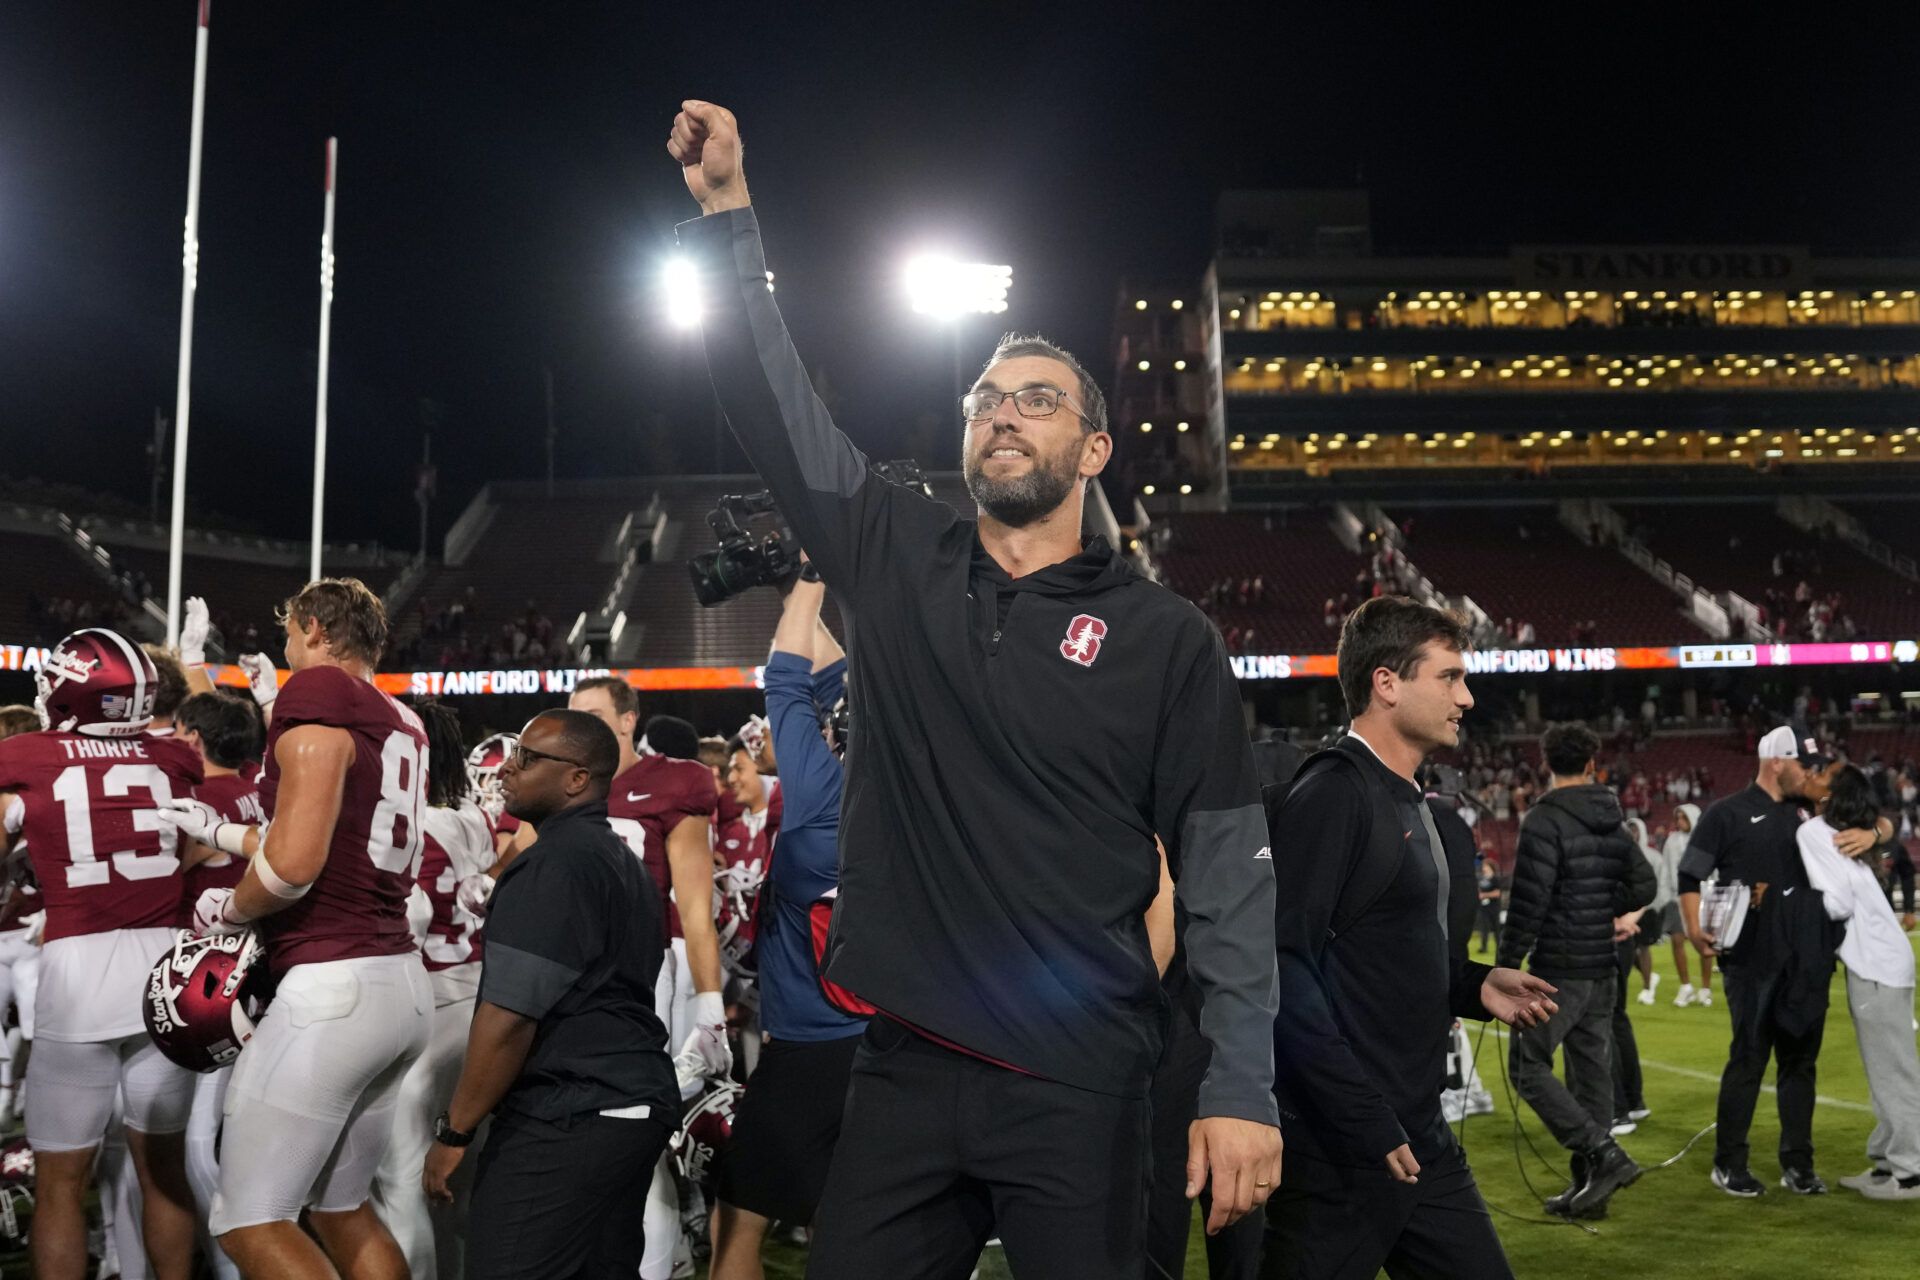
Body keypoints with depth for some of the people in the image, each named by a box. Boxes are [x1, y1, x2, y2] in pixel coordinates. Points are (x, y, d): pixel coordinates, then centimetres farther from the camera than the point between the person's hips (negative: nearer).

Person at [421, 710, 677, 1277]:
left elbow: (509, 1016, -18)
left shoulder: (553, 864, -13)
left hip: (569, 1121, -10)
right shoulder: (623, 860, 18)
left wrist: (453, 1131, -11)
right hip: (635, 1102, 10)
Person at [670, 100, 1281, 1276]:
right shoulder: (897, 561, 6)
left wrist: (1244, 1090, -8)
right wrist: (728, 213, -2)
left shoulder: (1166, 637, -2)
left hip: (1080, 1090, -2)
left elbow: (1229, 875, -3)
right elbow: (778, 405, 5)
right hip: (906, 1067, 3)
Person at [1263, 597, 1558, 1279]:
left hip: (1420, 1138, 9)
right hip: (1337, 1150, -9)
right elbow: (1284, 972, -22)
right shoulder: (1331, 794, -15)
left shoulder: (1418, 809, 14)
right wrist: (1363, 1125, -23)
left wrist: (1476, 985, 5)